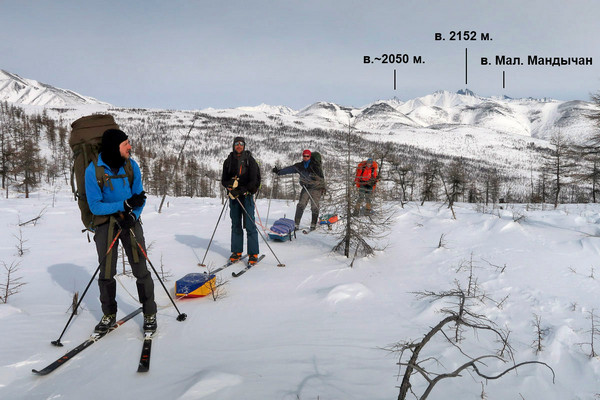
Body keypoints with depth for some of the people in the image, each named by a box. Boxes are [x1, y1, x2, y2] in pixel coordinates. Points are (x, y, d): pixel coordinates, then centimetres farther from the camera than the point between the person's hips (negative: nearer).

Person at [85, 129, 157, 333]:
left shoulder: (131, 165, -4)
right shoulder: (93, 170, -13)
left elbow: (139, 197, 0)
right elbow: (95, 206, -15)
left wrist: (132, 215, -18)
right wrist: (125, 204, -25)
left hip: (130, 219, 1)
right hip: (105, 220, -1)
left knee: (140, 269, -2)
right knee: (106, 272, 4)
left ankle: (149, 314, 12)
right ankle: (109, 315, 24)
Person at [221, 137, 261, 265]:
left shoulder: (250, 160, 2)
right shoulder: (228, 161, 12)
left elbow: (254, 180, -6)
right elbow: (224, 179, 11)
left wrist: (241, 190, -17)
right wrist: (230, 184, -12)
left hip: (247, 195, -3)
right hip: (233, 196, 4)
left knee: (250, 225, -7)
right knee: (235, 225, 8)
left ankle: (253, 254, -3)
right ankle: (237, 252, 17)